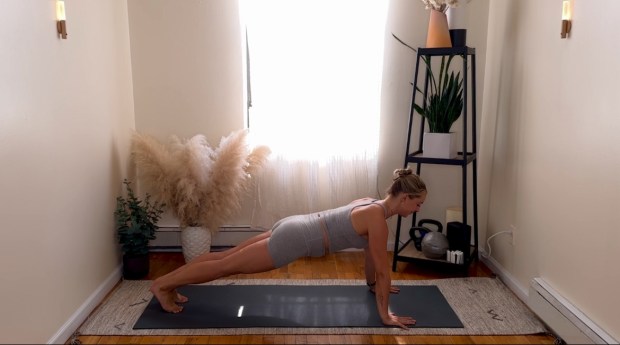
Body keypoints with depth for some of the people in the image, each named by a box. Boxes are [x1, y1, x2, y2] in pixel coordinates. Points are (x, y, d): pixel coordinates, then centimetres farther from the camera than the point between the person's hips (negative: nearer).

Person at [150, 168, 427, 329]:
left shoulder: (372, 204, 10)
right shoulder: (377, 217, -18)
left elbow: (369, 250, 23)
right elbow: (383, 269, -15)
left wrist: (373, 284, 32)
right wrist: (385, 315, -9)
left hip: (294, 228, 8)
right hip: (295, 240, -8)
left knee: (226, 257, 15)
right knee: (227, 266, 2)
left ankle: (168, 281, 26)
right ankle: (163, 285, 14)